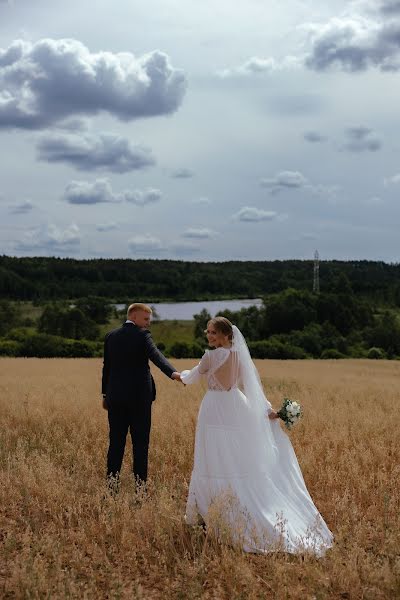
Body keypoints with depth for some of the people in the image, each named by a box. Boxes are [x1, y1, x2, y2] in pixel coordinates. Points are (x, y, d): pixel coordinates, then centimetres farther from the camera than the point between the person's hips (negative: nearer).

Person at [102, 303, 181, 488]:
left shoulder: (111, 336, 10)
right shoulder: (141, 335, -8)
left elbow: (106, 366, 14)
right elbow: (155, 355, -26)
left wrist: (105, 394, 20)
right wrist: (172, 373, -40)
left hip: (115, 397, 5)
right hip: (139, 396, -5)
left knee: (116, 441, 8)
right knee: (140, 443, 1)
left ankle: (112, 483, 9)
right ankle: (140, 484, 1)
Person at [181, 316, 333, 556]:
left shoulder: (211, 357, -13)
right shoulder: (240, 355, 5)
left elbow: (192, 377, 3)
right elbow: (253, 387, 2)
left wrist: (182, 375, 24)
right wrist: (268, 410, 4)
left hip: (216, 412, -7)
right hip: (236, 408, 7)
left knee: (217, 462, 0)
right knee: (241, 462, 13)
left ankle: (213, 516, 7)